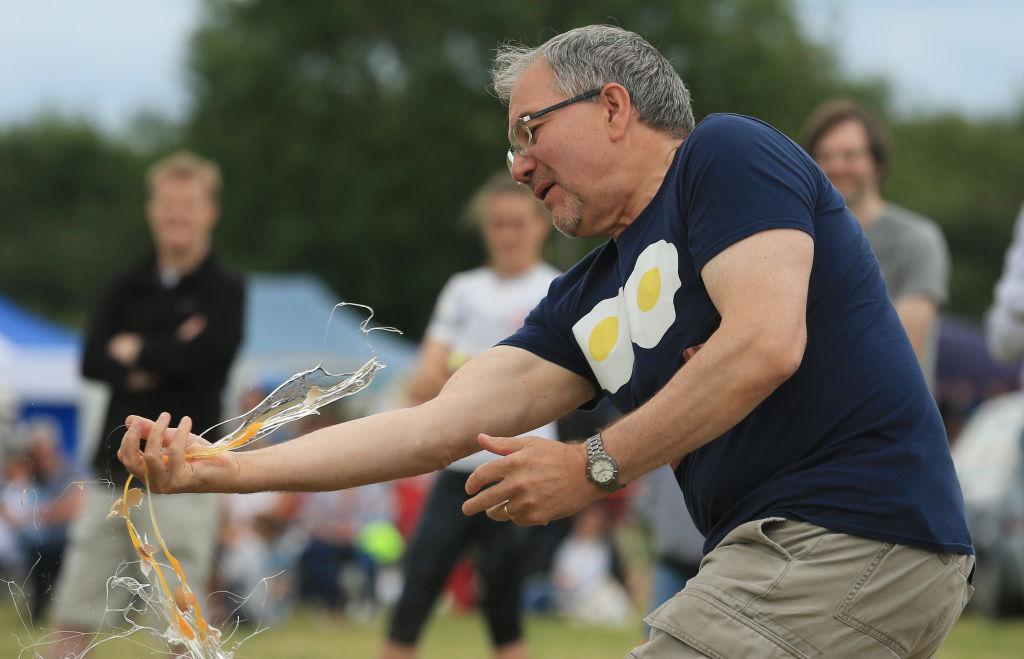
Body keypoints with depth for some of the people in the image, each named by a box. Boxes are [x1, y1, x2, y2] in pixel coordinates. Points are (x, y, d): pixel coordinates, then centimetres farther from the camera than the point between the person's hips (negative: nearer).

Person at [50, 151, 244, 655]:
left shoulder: (224, 290, 0)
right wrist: (167, 359, -15)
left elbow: (205, 357, -17)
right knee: (73, 615, 6)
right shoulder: (127, 287, 13)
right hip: (114, 467, 5)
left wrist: (135, 351, -2)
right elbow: (92, 361, 1)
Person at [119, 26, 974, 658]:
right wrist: (226, 470, 8)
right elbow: (438, 426, 14)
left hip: (848, 534, -9)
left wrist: (596, 468, -8)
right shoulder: (590, 301, 20)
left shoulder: (725, 155, -3)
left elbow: (765, 346, -17)